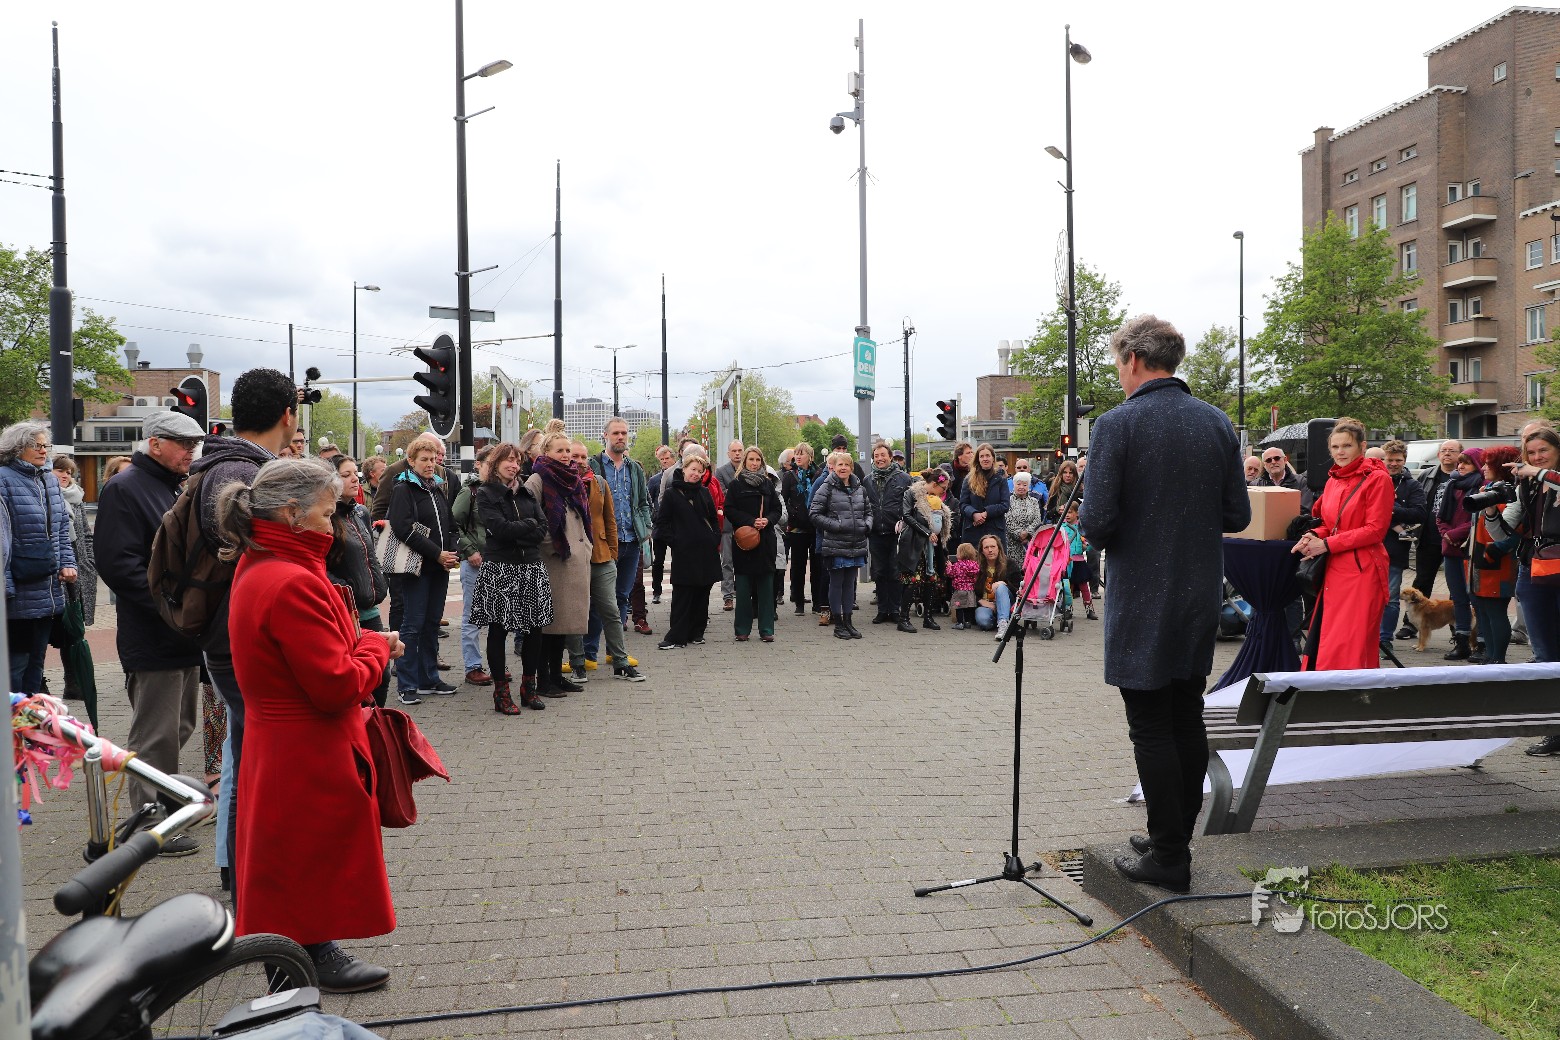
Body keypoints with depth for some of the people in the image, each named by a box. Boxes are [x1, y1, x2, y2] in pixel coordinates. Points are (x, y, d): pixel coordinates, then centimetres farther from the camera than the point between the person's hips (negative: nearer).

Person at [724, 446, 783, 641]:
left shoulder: (768, 484, 12)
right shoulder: (736, 484, 2)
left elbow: (777, 508, 12)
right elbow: (729, 510, -5)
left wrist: (768, 520, -9)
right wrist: (751, 521, -15)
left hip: (765, 540, 3)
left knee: (766, 585, 3)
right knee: (743, 586, 0)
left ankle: (766, 629, 8)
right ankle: (743, 630, 8)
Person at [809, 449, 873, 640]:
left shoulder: (860, 489, 11)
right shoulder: (826, 488, -6)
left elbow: (868, 511, 21)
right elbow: (814, 513, -9)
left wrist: (867, 525, 1)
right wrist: (836, 526, -16)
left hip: (856, 544, 5)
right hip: (835, 544, -5)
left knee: (850, 582, 12)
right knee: (837, 582, 3)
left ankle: (848, 621, 21)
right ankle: (838, 624, 11)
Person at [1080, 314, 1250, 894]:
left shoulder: (1116, 425, -13)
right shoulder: (1218, 423, 5)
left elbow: (1098, 523, -18)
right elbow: (1237, 516, 7)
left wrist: (1097, 530, 4)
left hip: (1142, 601, -6)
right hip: (1202, 597, 7)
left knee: (1151, 730, 2)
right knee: (1188, 720, 16)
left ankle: (1168, 857, 9)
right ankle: (1176, 839, 27)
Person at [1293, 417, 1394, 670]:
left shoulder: (1377, 479, -6)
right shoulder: (1333, 480, 16)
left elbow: (1375, 530, -12)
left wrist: (1327, 545, -14)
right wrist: (1313, 536, 0)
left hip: (1362, 572, -7)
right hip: (1333, 571, 7)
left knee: (1352, 647, -8)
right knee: (1320, 644, 6)